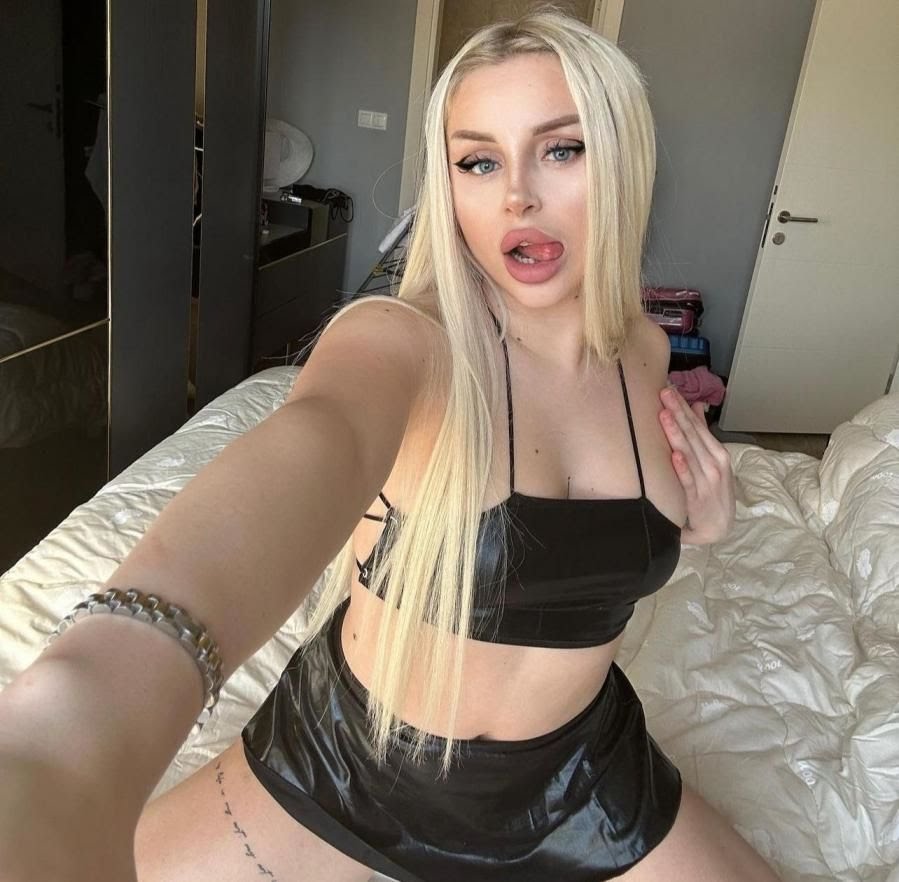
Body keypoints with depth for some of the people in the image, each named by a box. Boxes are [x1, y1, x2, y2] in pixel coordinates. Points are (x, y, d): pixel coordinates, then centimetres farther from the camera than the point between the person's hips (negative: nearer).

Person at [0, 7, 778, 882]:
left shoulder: (645, 351, -7)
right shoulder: (403, 339, -25)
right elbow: (314, 437, -50)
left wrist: (693, 521, -8)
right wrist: (86, 710, -69)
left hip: (576, 775, 4)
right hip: (352, 755, -3)